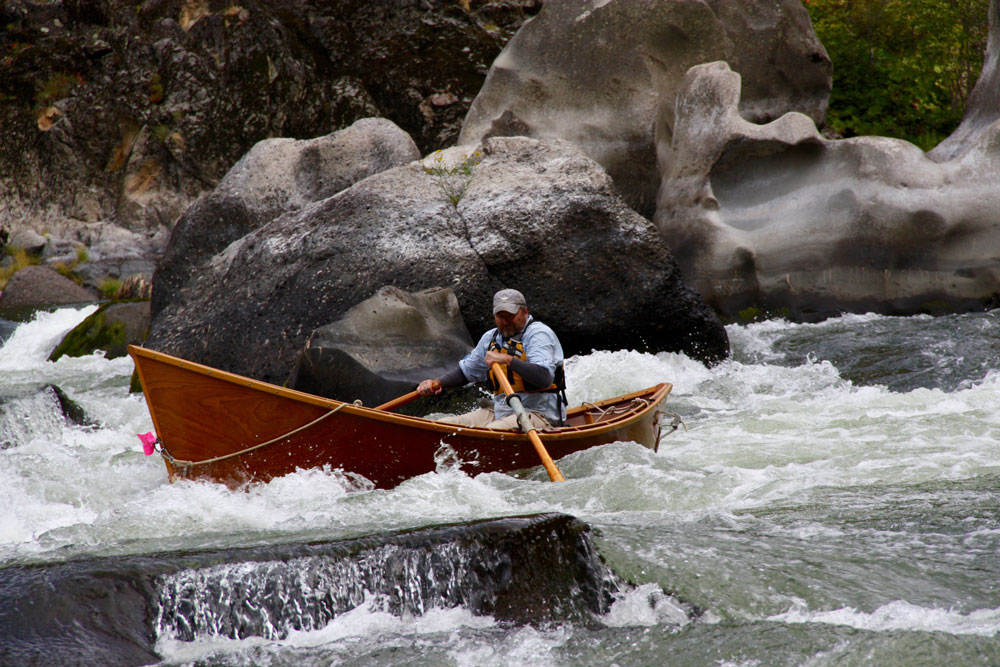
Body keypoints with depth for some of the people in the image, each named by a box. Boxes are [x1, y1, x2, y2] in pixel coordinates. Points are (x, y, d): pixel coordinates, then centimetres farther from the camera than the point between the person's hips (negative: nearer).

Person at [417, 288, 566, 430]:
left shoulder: (539, 333, -9)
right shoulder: (491, 338, 15)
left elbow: (545, 378, -25)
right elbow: (465, 371, 29)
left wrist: (508, 360, -29)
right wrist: (437, 383, 11)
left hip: (539, 415, -8)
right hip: (500, 413, 8)